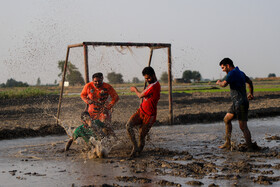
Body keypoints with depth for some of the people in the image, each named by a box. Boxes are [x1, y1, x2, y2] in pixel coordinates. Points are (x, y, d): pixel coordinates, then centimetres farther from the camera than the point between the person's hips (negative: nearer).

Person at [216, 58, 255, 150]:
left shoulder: (232, 73, -16)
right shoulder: (240, 73, 14)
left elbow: (224, 84, -25)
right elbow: (249, 82, 28)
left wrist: (219, 82, -1)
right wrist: (251, 93, 42)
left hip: (241, 103, -10)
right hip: (236, 103, 10)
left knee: (243, 127, -7)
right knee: (227, 119, 17)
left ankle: (250, 147, -4)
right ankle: (228, 143, 20)